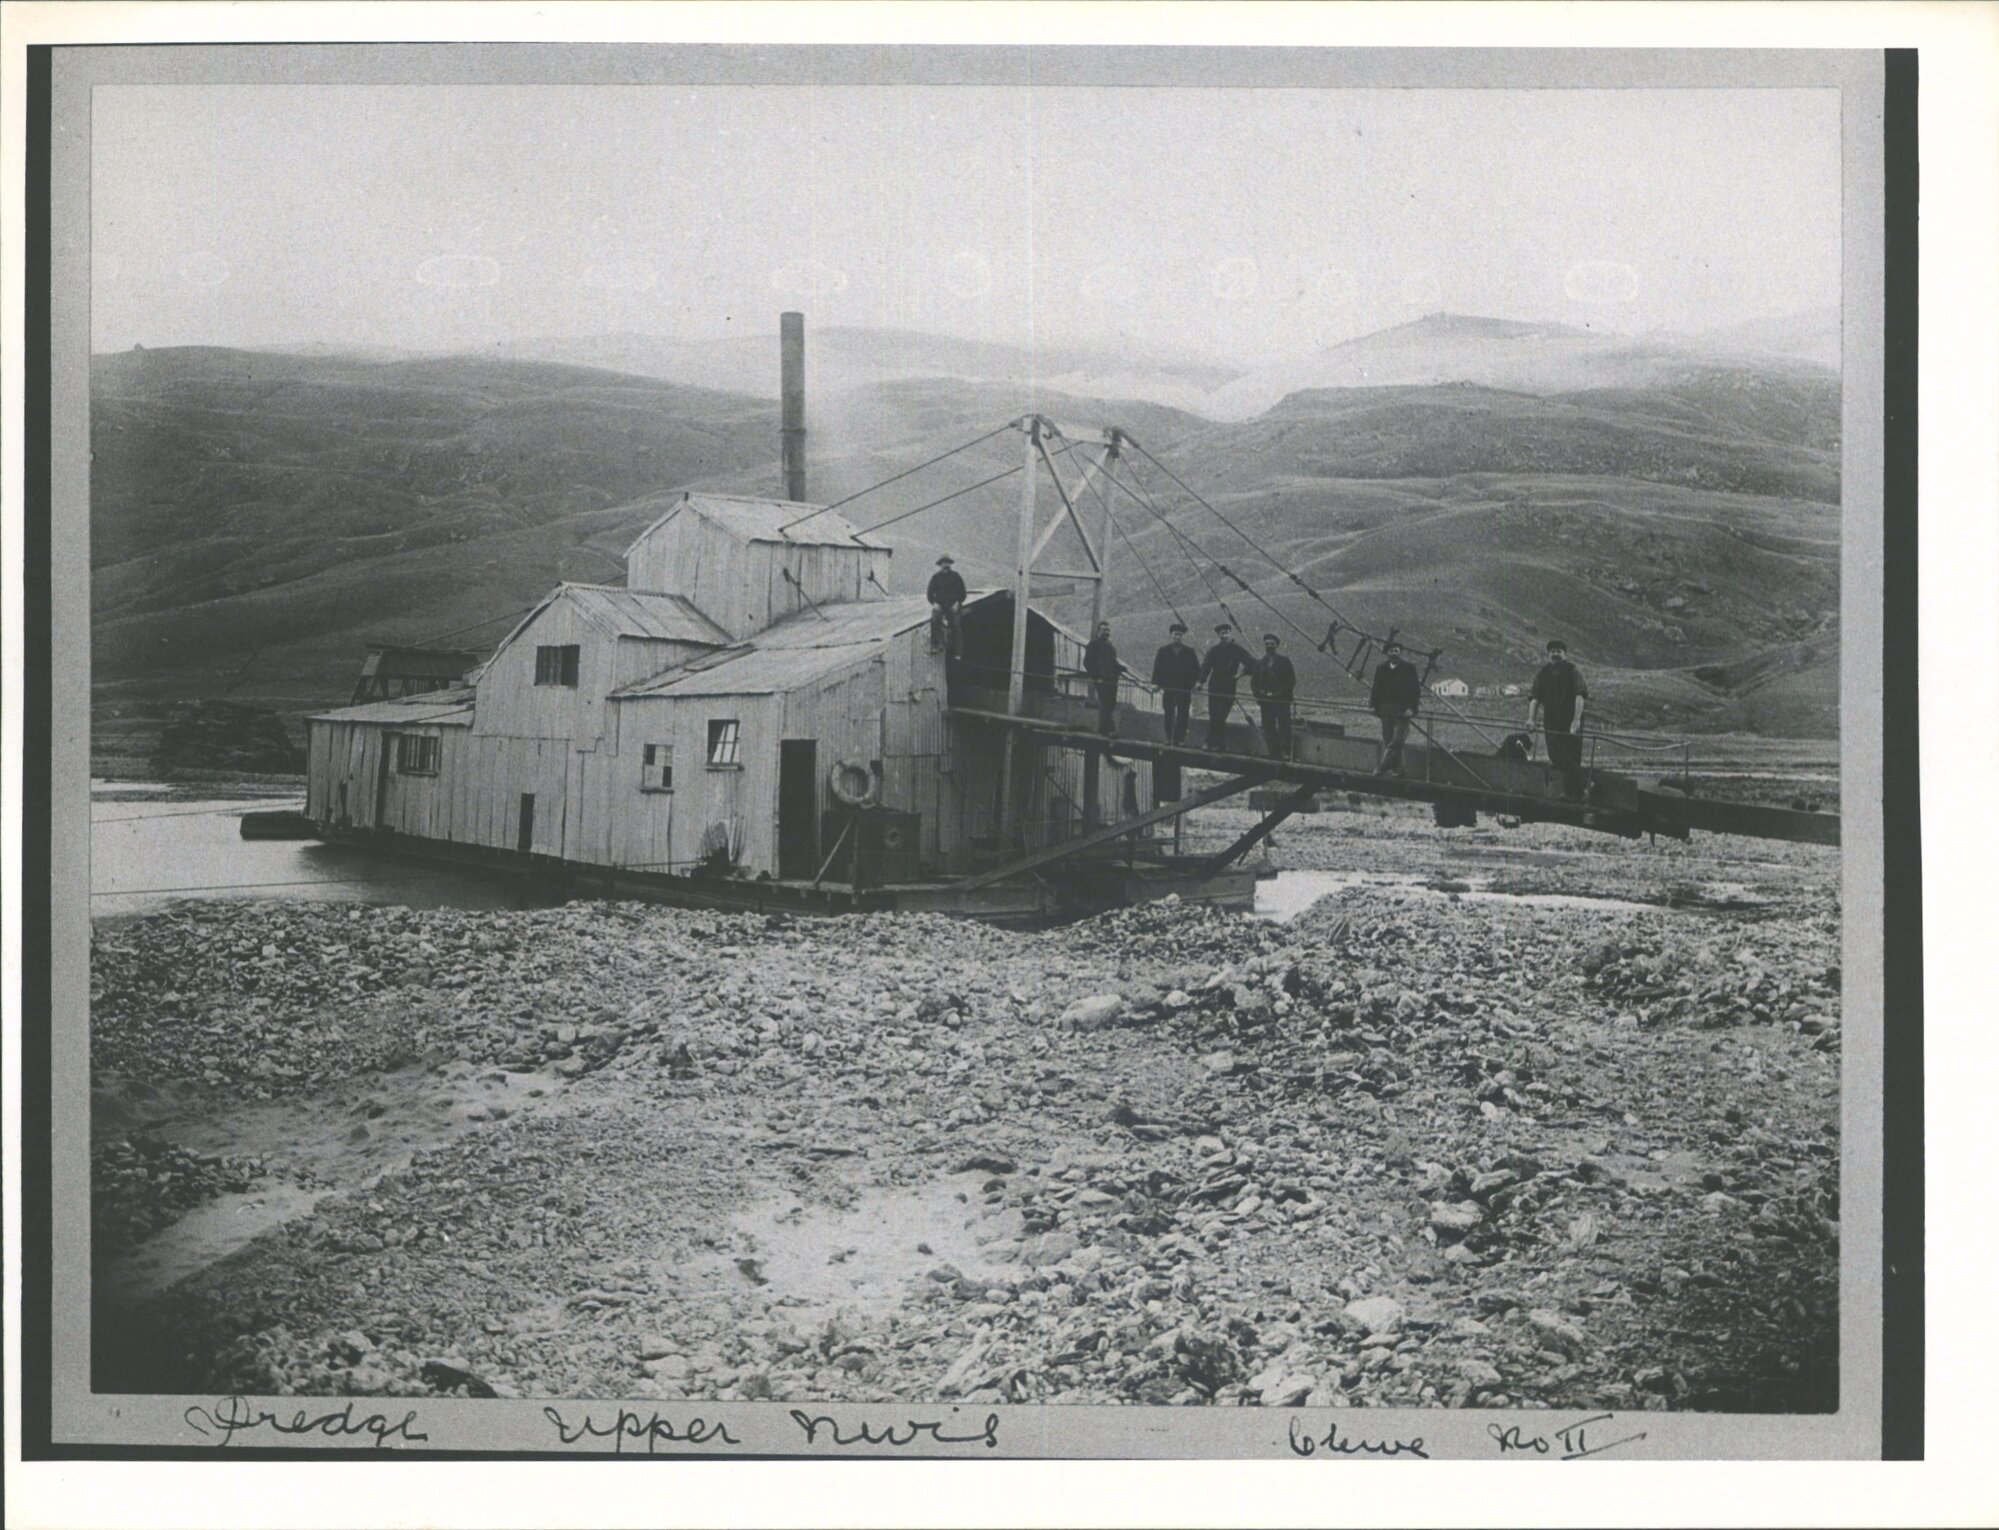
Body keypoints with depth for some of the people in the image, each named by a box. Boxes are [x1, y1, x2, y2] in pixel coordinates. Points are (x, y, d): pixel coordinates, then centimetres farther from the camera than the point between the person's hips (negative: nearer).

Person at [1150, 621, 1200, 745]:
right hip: (1168, 688, 1)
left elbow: (1196, 669, 5)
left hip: (1185, 688, -1)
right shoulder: (1163, 651, 8)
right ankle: (1169, 738, 10)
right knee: (1169, 715, 2)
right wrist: (1156, 683, -7)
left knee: (1182, 715, -4)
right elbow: (1157, 669, 4)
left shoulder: (1189, 651, 7)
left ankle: (1179, 739, 0)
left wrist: (1198, 681, -8)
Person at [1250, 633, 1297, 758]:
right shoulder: (1259, 663, 13)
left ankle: (1286, 752, -6)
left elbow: (1291, 681, 0)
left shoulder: (1284, 662, 5)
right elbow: (1254, 682, 12)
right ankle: (1274, 754, 2)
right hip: (1266, 701, 3)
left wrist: (1279, 693, -10)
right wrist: (1260, 693, -6)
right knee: (1268, 729, -1)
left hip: (1282, 701, -3)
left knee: (1284, 727, -8)